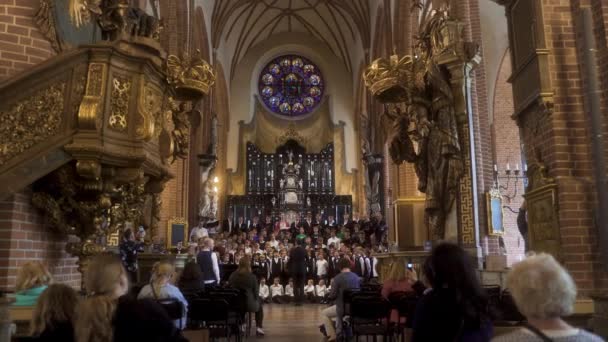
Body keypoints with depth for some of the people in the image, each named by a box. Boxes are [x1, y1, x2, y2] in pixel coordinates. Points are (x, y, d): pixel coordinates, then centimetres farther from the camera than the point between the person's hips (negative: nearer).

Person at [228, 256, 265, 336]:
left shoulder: (232, 276, -4)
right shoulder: (252, 277, -14)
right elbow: (256, 293, -8)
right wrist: (255, 299, 13)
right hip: (249, 304, -4)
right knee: (259, 303, 29)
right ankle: (259, 328, 24)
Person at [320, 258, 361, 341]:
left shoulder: (338, 278, -16)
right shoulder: (357, 278, 0)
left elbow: (332, 295, -14)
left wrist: (333, 295, 8)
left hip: (342, 307, -6)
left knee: (324, 313, 19)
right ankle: (338, 332, 45)